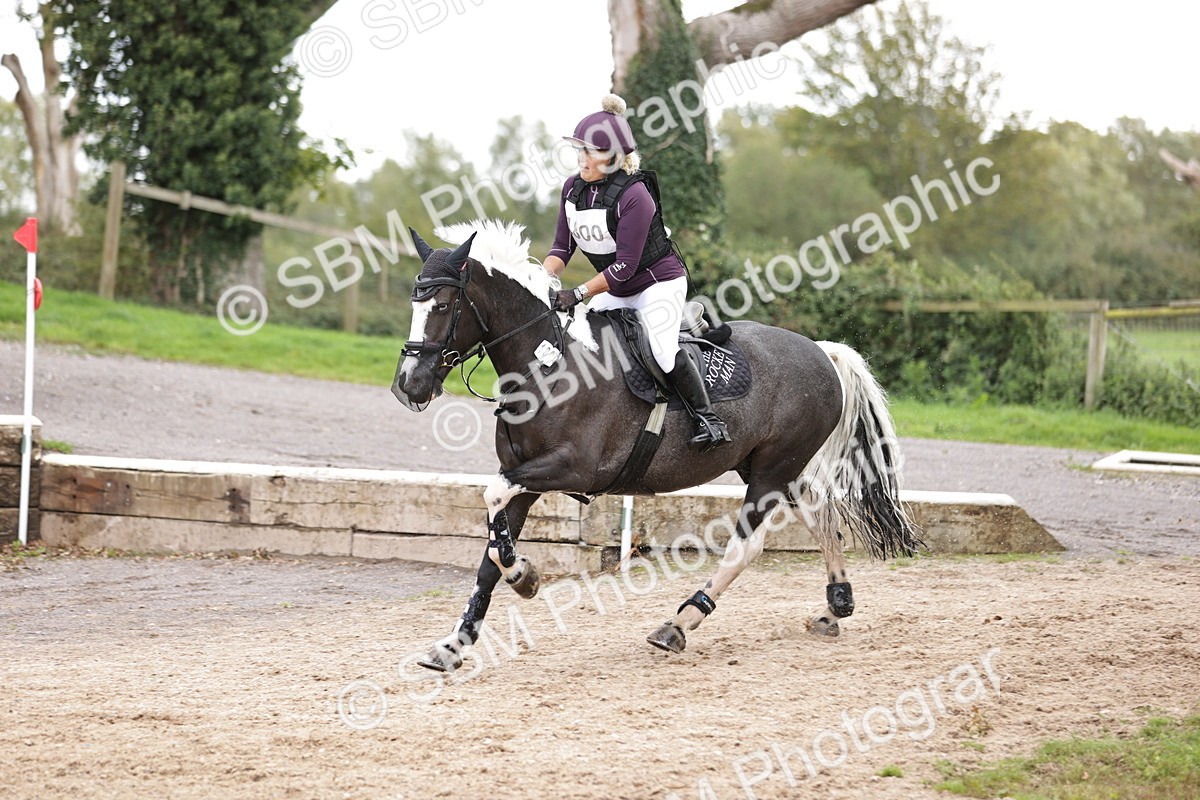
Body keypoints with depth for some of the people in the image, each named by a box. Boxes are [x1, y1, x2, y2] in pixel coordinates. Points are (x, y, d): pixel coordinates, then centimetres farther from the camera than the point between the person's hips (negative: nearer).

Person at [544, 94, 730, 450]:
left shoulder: (634, 195, -26)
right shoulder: (573, 188, -3)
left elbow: (624, 265, -27)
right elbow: (562, 248, -1)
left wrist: (578, 294, -31)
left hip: (660, 282, -8)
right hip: (616, 291, 8)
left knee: (663, 350, -26)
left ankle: (708, 418, -15)